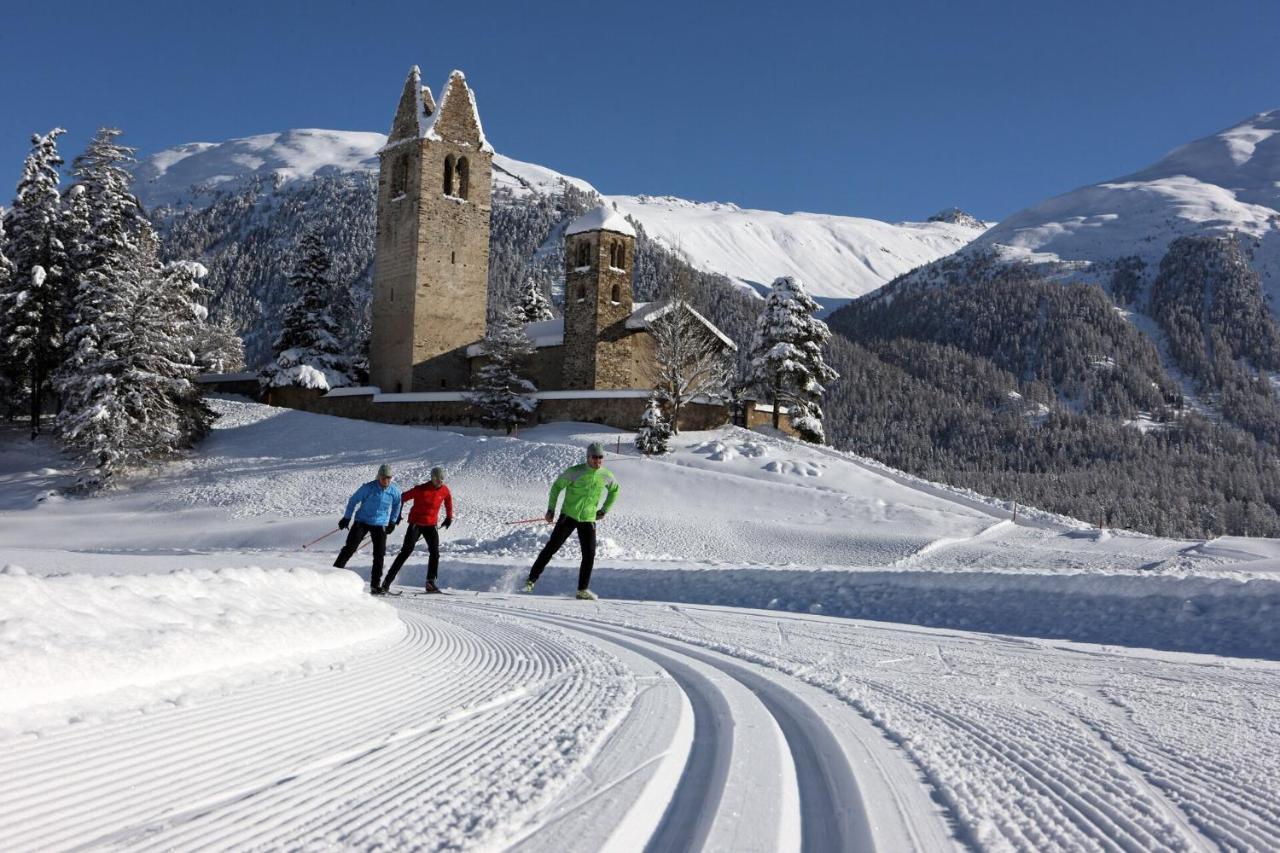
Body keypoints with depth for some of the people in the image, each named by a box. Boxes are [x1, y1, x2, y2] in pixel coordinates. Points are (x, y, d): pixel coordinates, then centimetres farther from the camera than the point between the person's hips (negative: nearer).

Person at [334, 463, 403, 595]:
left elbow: (396, 505, 15)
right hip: (362, 522, -2)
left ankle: (375, 585, 3)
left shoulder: (395, 491, -6)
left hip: (380, 525, 2)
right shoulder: (368, 487, -15)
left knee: (379, 554, -4)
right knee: (350, 548, -8)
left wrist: (392, 521, 18)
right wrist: (346, 518, 0)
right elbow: (353, 500, -3)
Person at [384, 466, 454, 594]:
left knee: (435, 552, -8)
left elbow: (448, 500, 21)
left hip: (431, 525, 4)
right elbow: (402, 498, -7)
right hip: (416, 524, -4)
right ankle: (387, 582, -7)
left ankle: (430, 583, 0)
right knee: (406, 551, -10)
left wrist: (449, 517, 22)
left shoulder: (444, 490, -2)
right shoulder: (420, 489, -15)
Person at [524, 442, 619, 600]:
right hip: (568, 516, -3)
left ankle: (582, 590, 10)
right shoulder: (575, 472, -14)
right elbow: (557, 486, -2)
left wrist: (605, 509, 12)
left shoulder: (606, 476, -4)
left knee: (589, 555, -2)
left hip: (588, 520, 3)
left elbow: (615, 490, 18)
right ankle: (532, 579, 8)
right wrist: (551, 509, -5)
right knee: (551, 547, -2)